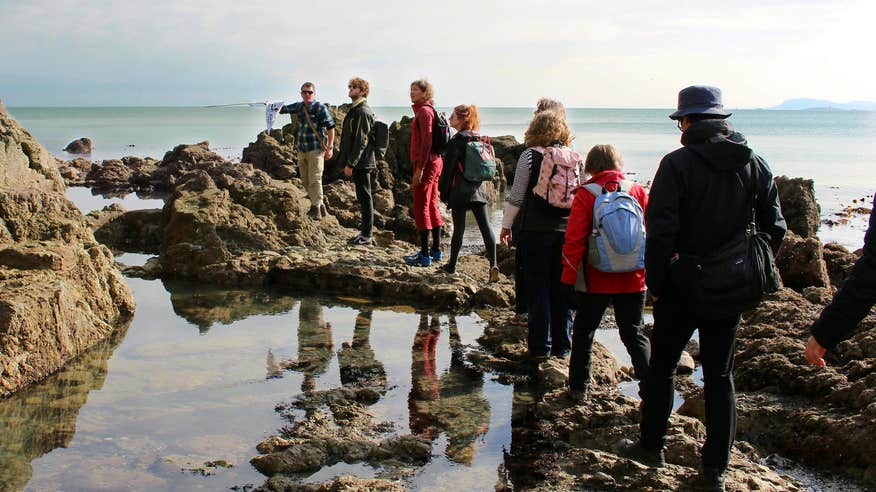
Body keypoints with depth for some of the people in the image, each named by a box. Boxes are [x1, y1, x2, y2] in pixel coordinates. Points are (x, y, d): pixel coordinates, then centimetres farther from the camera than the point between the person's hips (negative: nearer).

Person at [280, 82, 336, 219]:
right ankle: (320, 206, 25)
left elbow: (330, 128, -10)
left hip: (316, 150, -7)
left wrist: (329, 147, -14)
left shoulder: (320, 108, -9)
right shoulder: (299, 106, 10)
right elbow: (283, 109, 19)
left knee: (314, 180, -7)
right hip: (302, 150, 8)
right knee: (305, 181, 13)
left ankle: (316, 208, 1)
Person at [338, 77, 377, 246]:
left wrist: (350, 164, -20)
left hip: (362, 163, -10)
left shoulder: (362, 112, -15)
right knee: (363, 198, 14)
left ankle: (366, 236, 0)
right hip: (360, 163, 10)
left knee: (364, 198, -5)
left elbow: (361, 141, -20)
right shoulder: (355, 110, 17)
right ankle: (365, 230, 22)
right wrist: (348, 162, 21)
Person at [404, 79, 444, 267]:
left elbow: (426, 141, -21)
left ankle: (425, 255, -5)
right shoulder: (429, 110, 16)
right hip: (435, 162, 10)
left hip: (425, 164, -10)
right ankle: (436, 251, 21)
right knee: (432, 207, 14)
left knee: (421, 209, -7)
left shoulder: (424, 111, -13)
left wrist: (419, 169, -22)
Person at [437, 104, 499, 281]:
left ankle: (452, 265, 15)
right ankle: (493, 264, -7)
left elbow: (449, 168, -11)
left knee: (459, 228, 3)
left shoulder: (457, 140, -11)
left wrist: (443, 192, -3)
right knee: (485, 226, 2)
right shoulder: (480, 139, 9)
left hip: (460, 190, -6)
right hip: (479, 189, 6)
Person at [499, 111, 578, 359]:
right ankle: (562, 345, 17)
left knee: (537, 287, 5)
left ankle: (540, 346, 8)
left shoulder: (530, 155, -6)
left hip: (536, 229, -3)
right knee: (562, 288, 11)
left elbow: (516, 196, -5)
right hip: (567, 230, 3)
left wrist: (506, 225, 5)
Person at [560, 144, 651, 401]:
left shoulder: (585, 195, -8)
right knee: (634, 334, 12)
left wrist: (569, 276, -5)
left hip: (595, 280, -2)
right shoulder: (639, 192, 1)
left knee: (584, 331, 15)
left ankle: (578, 387, 21)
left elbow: (574, 240, -11)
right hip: (632, 280, 2)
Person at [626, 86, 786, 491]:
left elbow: (660, 230, -18)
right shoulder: (755, 165, 2)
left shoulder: (678, 164, -13)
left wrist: (655, 282, -8)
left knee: (661, 366, 15)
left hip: (683, 286, -4)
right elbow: (774, 229, 4)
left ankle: (652, 446, 27)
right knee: (720, 375, 12)